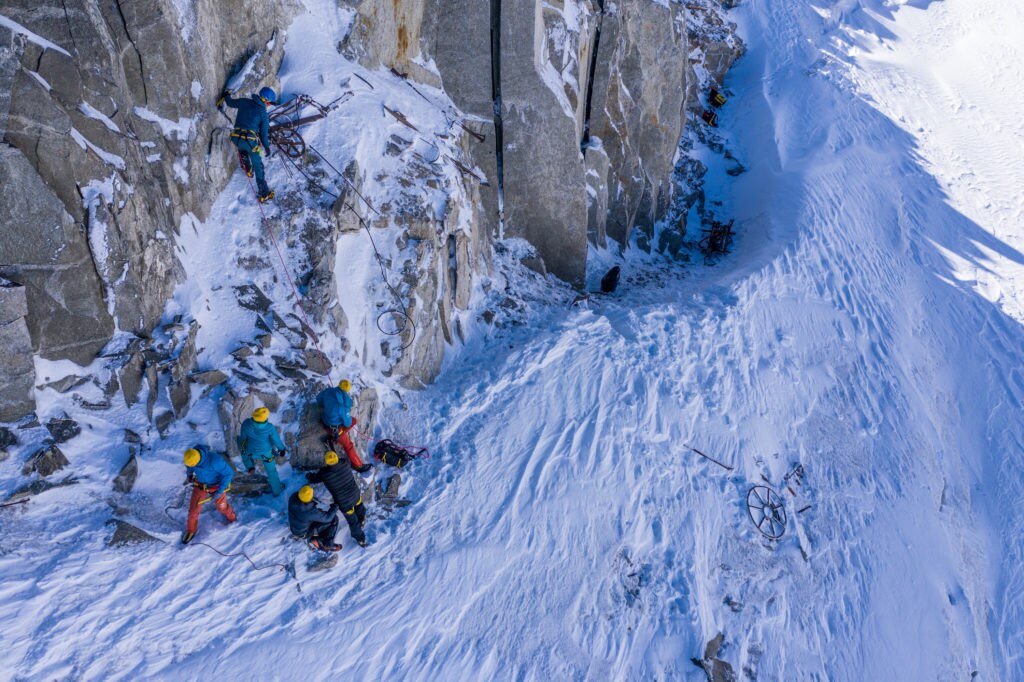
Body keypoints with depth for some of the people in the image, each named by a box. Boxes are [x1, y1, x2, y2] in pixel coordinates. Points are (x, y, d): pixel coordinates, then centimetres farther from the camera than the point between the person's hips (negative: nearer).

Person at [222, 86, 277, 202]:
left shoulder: (245, 102, 7)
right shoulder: (264, 114, -2)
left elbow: (230, 103, 25)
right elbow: (264, 133, 2)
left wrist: (226, 96, 47)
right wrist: (267, 147, 16)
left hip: (236, 138, 3)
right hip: (250, 141, -3)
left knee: (242, 149, 42)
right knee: (258, 166, 10)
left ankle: (248, 170, 47)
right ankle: (264, 194, 13)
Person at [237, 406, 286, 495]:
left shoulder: (246, 424, -32)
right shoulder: (270, 428, -36)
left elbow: (243, 437, -13)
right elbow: (276, 440, -18)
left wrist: (241, 446, 10)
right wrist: (281, 448, 4)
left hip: (251, 451, 1)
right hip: (266, 453, -1)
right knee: (271, 470, 25)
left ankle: (250, 467, 45)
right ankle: (277, 490, 44)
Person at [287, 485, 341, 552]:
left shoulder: (293, 497, -25)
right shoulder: (310, 512, -40)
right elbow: (327, 517, -23)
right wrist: (335, 507, -8)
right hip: (304, 533, -6)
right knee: (334, 519, -7)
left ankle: (311, 538, 21)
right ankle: (328, 545, 5)